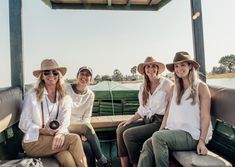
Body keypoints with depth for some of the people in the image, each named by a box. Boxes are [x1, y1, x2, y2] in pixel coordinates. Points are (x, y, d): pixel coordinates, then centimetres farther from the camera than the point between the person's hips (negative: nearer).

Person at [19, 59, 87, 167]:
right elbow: (23, 124, -2)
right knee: (75, 139, -25)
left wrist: (60, 134, -27)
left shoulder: (66, 99, 6)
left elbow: (65, 123, -4)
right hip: (33, 142, -2)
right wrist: (43, 131, -19)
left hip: (56, 141, 3)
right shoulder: (31, 96, -3)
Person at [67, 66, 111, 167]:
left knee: (87, 146, -26)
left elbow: (87, 116, 5)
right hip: (66, 126, -3)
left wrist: (83, 132, -13)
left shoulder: (90, 95, 4)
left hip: (81, 128, 3)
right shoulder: (67, 90, -8)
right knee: (88, 128, -29)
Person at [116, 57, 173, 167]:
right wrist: (130, 120, 6)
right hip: (146, 120, 7)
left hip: (160, 121, -7)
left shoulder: (166, 84, -7)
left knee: (128, 134, -19)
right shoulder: (143, 87, 12)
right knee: (120, 130, -10)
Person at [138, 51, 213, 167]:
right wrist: (160, 131, 0)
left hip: (192, 135, -5)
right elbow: (168, 112, 12)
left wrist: (202, 141, -14)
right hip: (174, 130, 5)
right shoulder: (174, 88, 16)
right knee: (148, 144, -20)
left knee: (158, 137, -29)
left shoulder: (201, 87, 0)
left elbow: (205, 117, -5)